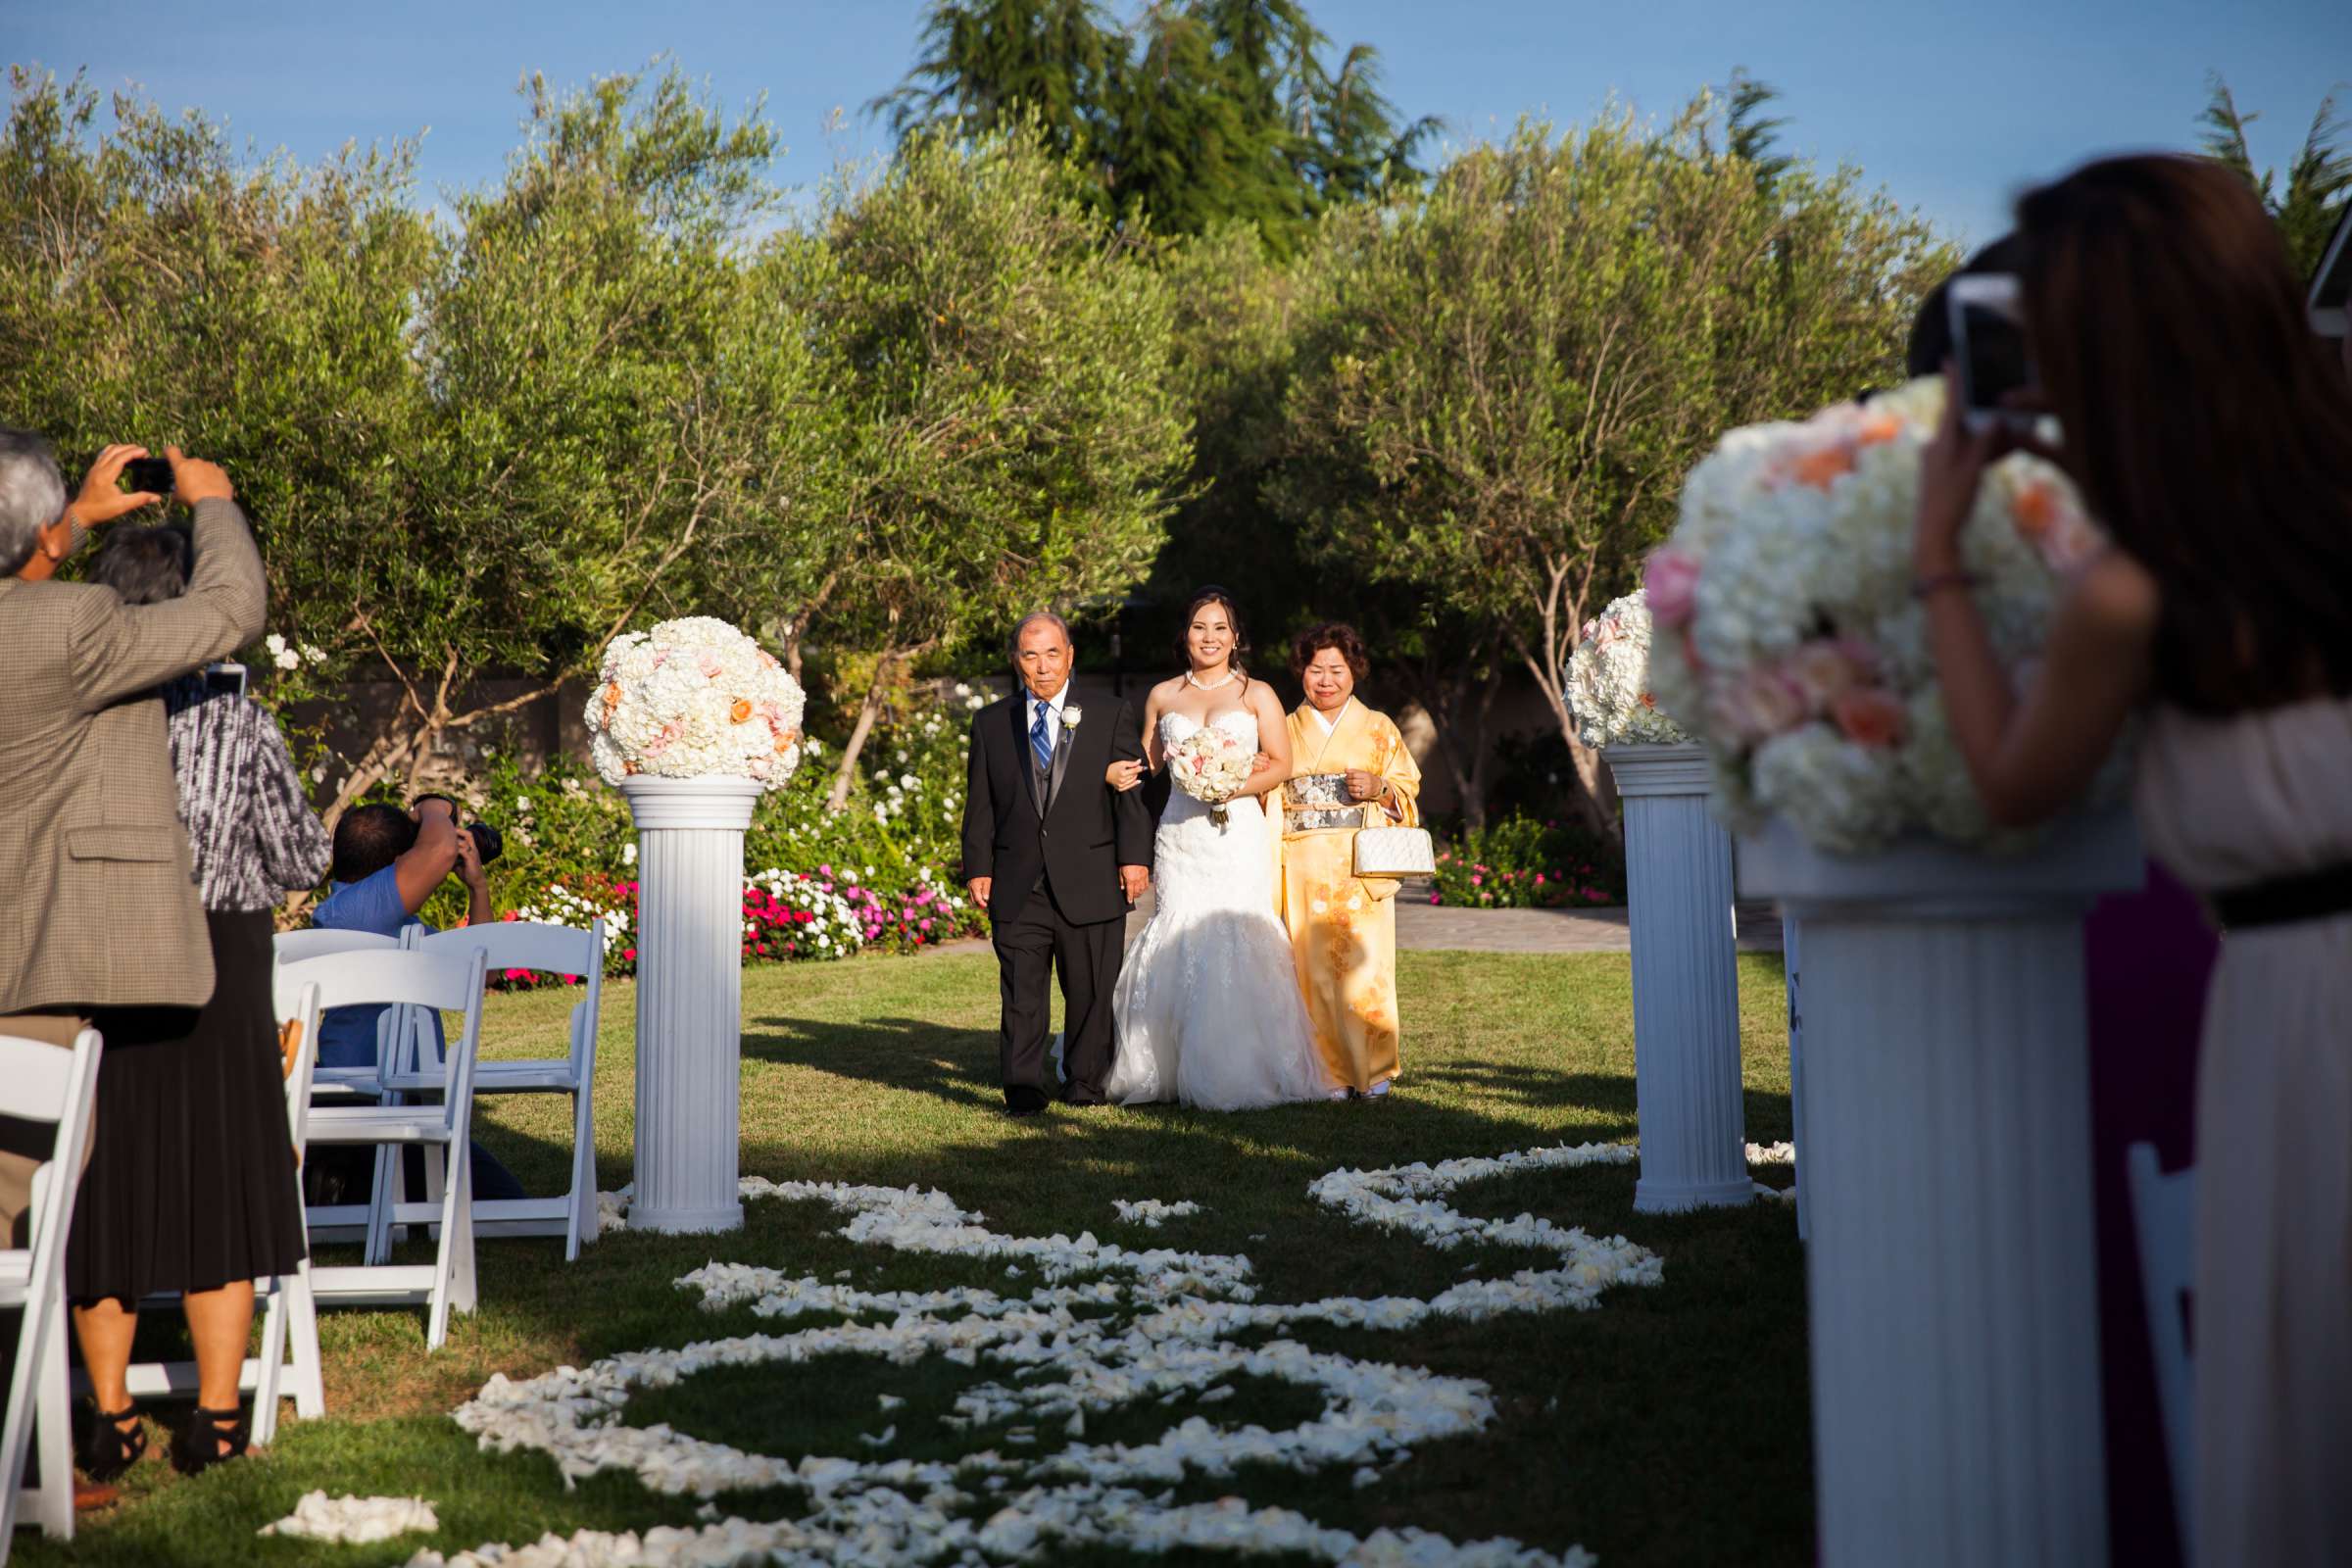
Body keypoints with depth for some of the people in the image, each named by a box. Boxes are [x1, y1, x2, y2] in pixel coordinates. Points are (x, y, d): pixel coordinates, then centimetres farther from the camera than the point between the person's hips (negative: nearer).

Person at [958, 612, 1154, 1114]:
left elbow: (1132, 790, 1)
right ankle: (1023, 1088, -4)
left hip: (1090, 883, -1)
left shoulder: (1110, 716, 7)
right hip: (1018, 887, 1)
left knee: (1090, 991, 5)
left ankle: (1085, 1082, 19)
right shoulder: (991, 723, 11)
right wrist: (978, 867, 2)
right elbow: (980, 805, 11)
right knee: (1021, 991, -6)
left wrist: (1134, 856, -8)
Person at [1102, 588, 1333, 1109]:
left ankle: (1239, 1074, -3)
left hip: (1236, 836, -2)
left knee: (1233, 941, -10)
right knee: (1178, 941, -3)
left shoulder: (1256, 694, 6)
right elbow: (1149, 765, 20)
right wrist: (1120, 775, -2)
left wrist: (1232, 788, -14)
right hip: (1177, 837, 2)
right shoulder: (1162, 696, 14)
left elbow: (1281, 764, 1)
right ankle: (1171, 1070, 4)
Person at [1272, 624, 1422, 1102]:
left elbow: (1408, 789, 9)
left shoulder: (1378, 728, 10)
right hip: (1305, 865, 1)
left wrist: (1380, 789, -9)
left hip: (1360, 867, -1)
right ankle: (1331, 1073, 3)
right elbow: (1270, 799, 17)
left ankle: (1372, 1070, 1)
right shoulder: (1286, 731, 14)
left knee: (1363, 963, -9)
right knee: (1315, 968, -4)